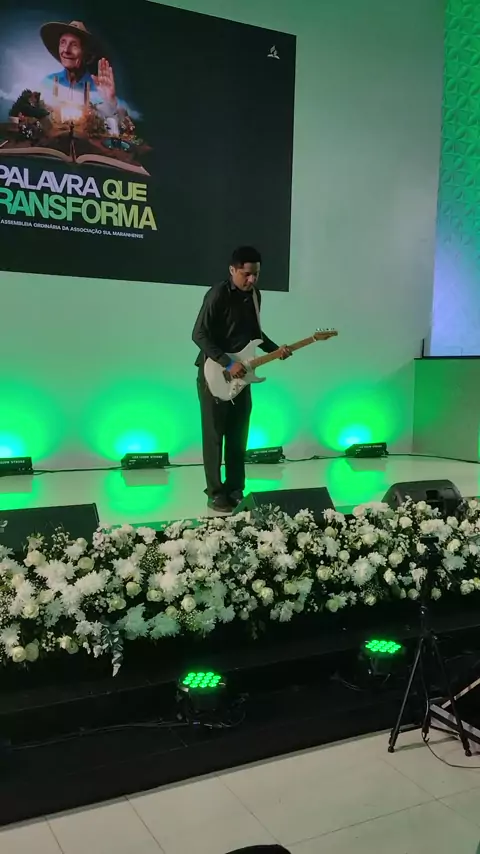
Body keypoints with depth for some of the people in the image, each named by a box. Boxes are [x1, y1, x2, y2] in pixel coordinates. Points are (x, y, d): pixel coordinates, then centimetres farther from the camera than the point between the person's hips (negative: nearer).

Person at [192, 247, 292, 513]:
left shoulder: (254, 295, 8)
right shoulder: (218, 295, -15)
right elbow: (199, 335, -18)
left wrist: (276, 350, 4)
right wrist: (227, 363, -23)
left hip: (240, 374, 7)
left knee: (238, 436, 10)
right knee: (214, 436, 0)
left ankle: (235, 490, 20)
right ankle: (216, 494, 9)